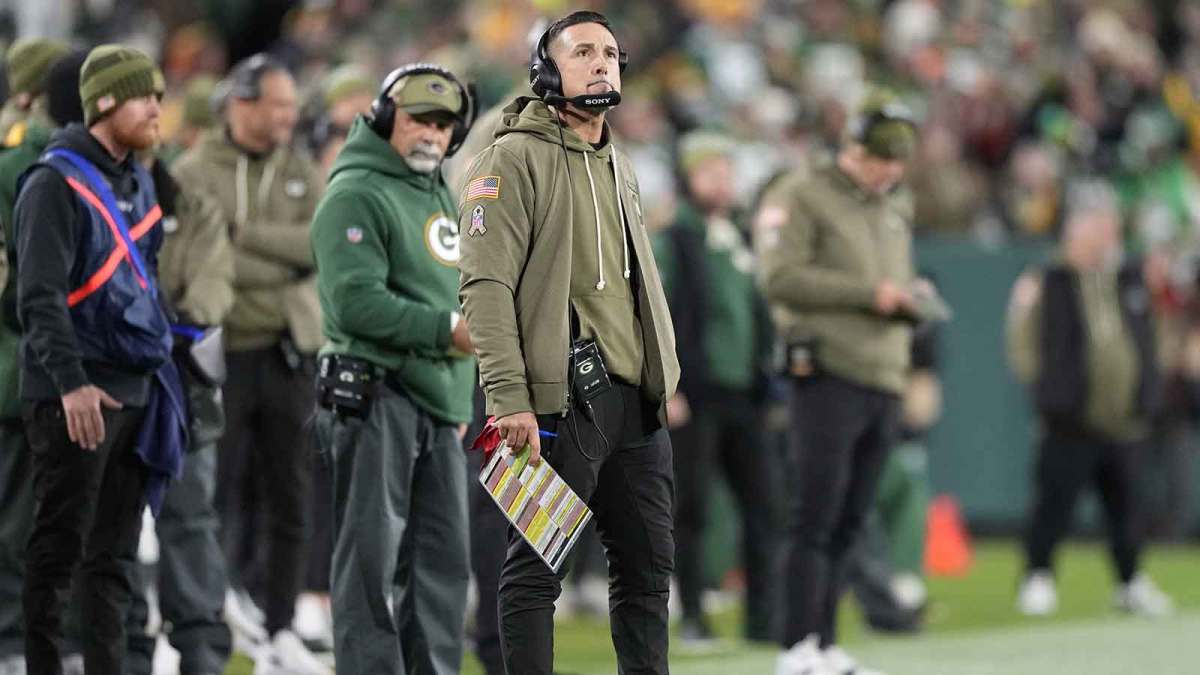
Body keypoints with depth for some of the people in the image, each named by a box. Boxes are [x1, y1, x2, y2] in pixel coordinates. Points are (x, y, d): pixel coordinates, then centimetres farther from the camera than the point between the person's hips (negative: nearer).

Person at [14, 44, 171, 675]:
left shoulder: (138, 184, 15)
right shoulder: (56, 184, -11)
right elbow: (40, 295, -18)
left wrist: (159, 358, 19)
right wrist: (71, 382, -25)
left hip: (133, 387, 8)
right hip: (75, 394, -8)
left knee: (114, 551, 10)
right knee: (60, 544, -4)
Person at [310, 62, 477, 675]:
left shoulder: (442, 198, 20)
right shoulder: (356, 194, -9)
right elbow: (357, 301, -19)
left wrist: (460, 398, 21)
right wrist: (446, 328, -19)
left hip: (436, 404, 9)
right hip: (374, 397, -9)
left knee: (442, 559, 9)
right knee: (373, 558, -7)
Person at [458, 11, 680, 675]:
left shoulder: (619, 167, 21)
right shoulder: (515, 158, -6)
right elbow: (486, 284, -14)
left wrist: (663, 372, 20)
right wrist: (509, 397, -22)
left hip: (637, 401, 8)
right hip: (561, 401, -8)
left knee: (647, 569, 10)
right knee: (536, 569, -5)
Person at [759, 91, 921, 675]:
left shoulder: (895, 210, 22)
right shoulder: (801, 198, -2)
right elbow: (782, 278, -14)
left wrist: (907, 301, 6)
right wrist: (868, 293, -16)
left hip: (883, 382, 7)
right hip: (829, 378, -7)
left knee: (848, 525, 7)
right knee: (815, 519, -11)